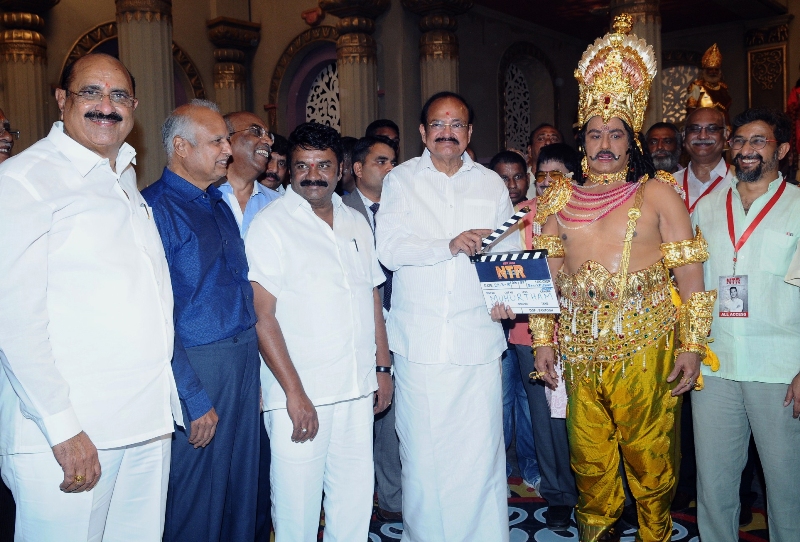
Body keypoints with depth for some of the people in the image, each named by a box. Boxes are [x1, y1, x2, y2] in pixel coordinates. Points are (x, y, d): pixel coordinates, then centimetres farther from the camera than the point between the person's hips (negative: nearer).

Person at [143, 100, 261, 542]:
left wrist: (252, 360, 10)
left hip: (244, 361, 7)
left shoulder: (219, 204, 11)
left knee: (242, 487, 19)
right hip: (197, 367, -7)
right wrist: (194, 399, -18)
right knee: (197, 506, 7)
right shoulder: (156, 208, -14)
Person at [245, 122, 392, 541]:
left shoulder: (356, 224, 13)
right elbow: (262, 315, -11)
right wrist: (294, 392, -15)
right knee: (297, 507, 2)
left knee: (356, 501, 12)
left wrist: (383, 368, 14)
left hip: (358, 390, 5)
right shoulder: (271, 224, -6)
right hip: (299, 394, -5)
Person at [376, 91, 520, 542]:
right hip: (420, 340, -1)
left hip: (479, 338, 2)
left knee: (481, 450, 1)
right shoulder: (401, 180, 6)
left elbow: (509, 252, 10)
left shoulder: (492, 184, 14)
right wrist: (450, 245, -17)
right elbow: (388, 248, -6)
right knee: (423, 451, 3)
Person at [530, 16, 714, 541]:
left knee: (649, 454, 7)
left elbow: (690, 272, -3)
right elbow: (547, 273, 10)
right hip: (580, 347, 3)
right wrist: (543, 339, 6)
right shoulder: (560, 198, 8)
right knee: (589, 456, 13)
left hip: (646, 344, -3)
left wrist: (693, 344, -8)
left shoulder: (658, 192, -1)